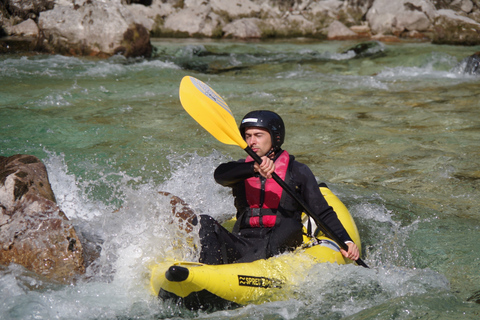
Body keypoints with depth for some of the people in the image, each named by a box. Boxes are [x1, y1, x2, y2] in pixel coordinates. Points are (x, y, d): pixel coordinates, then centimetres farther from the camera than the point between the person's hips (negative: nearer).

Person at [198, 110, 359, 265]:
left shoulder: (297, 171, 7)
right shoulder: (241, 168, 13)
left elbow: (324, 213, 6)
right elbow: (220, 175, -11)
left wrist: (346, 241, -9)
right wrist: (254, 168, -29)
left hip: (281, 247, -2)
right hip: (242, 245, 3)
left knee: (289, 224, -33)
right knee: (206, 222, -18)